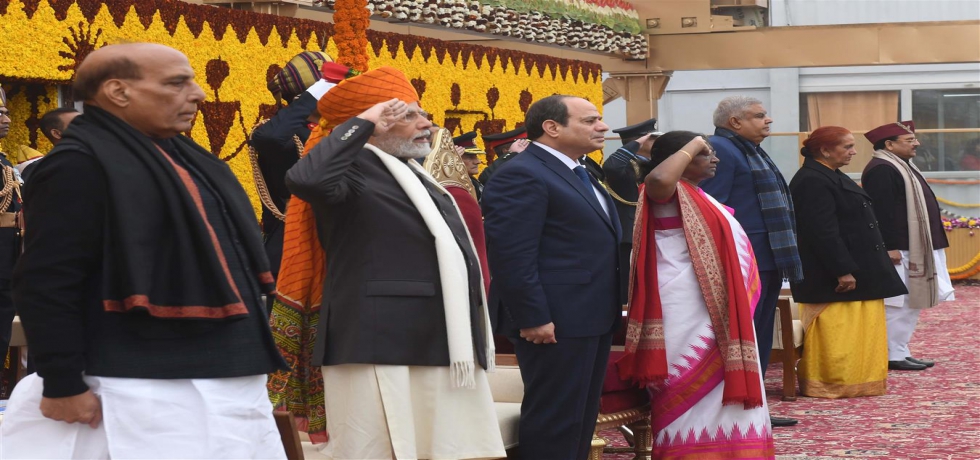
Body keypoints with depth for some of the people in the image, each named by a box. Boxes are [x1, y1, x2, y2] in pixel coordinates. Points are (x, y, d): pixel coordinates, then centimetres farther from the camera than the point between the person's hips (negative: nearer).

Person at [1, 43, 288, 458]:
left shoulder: (185, 159, 16)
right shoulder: (79, 166, -13)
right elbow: (45, 284, -18)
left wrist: (250, 356, 23)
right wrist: (62, 386, -19)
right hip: (146, 396, -9)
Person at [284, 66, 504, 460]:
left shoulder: (413, 176, 23)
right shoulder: (354, 170, -7)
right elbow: (305, 179, -30)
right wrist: (362, 123, -18)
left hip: (442, 350, 9)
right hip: (382, 349, -9)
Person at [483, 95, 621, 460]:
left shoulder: (579, 175, 18)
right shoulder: (522, 176, -15)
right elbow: (511, 256, -21)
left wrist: (612, 311, 20)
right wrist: (533, 318, -23)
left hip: (594, 319, 10)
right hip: (556, 323, -10)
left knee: (582, 417, 15)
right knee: (554, 421, -4)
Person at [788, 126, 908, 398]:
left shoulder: (831, 177, 17)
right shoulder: (812, 182, -18)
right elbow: (823, 231, -25)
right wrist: (843, 270, -25)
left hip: (856, 271, 11)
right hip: (831, 280, -11)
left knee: (856, 332, 13)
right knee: (834, 333, -6)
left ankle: (852, 382, 19)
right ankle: (831, 385, 0)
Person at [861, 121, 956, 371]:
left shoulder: (900, 166, 18)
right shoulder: (881, 171, -17)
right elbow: (881, 212, -23)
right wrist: (890, 247, -25)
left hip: (913, 249, 11)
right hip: (899, 250, -11)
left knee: (910, 303, 12)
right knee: (898, 304, -8)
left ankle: (900, 352, 16)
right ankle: (893, 356, -4)